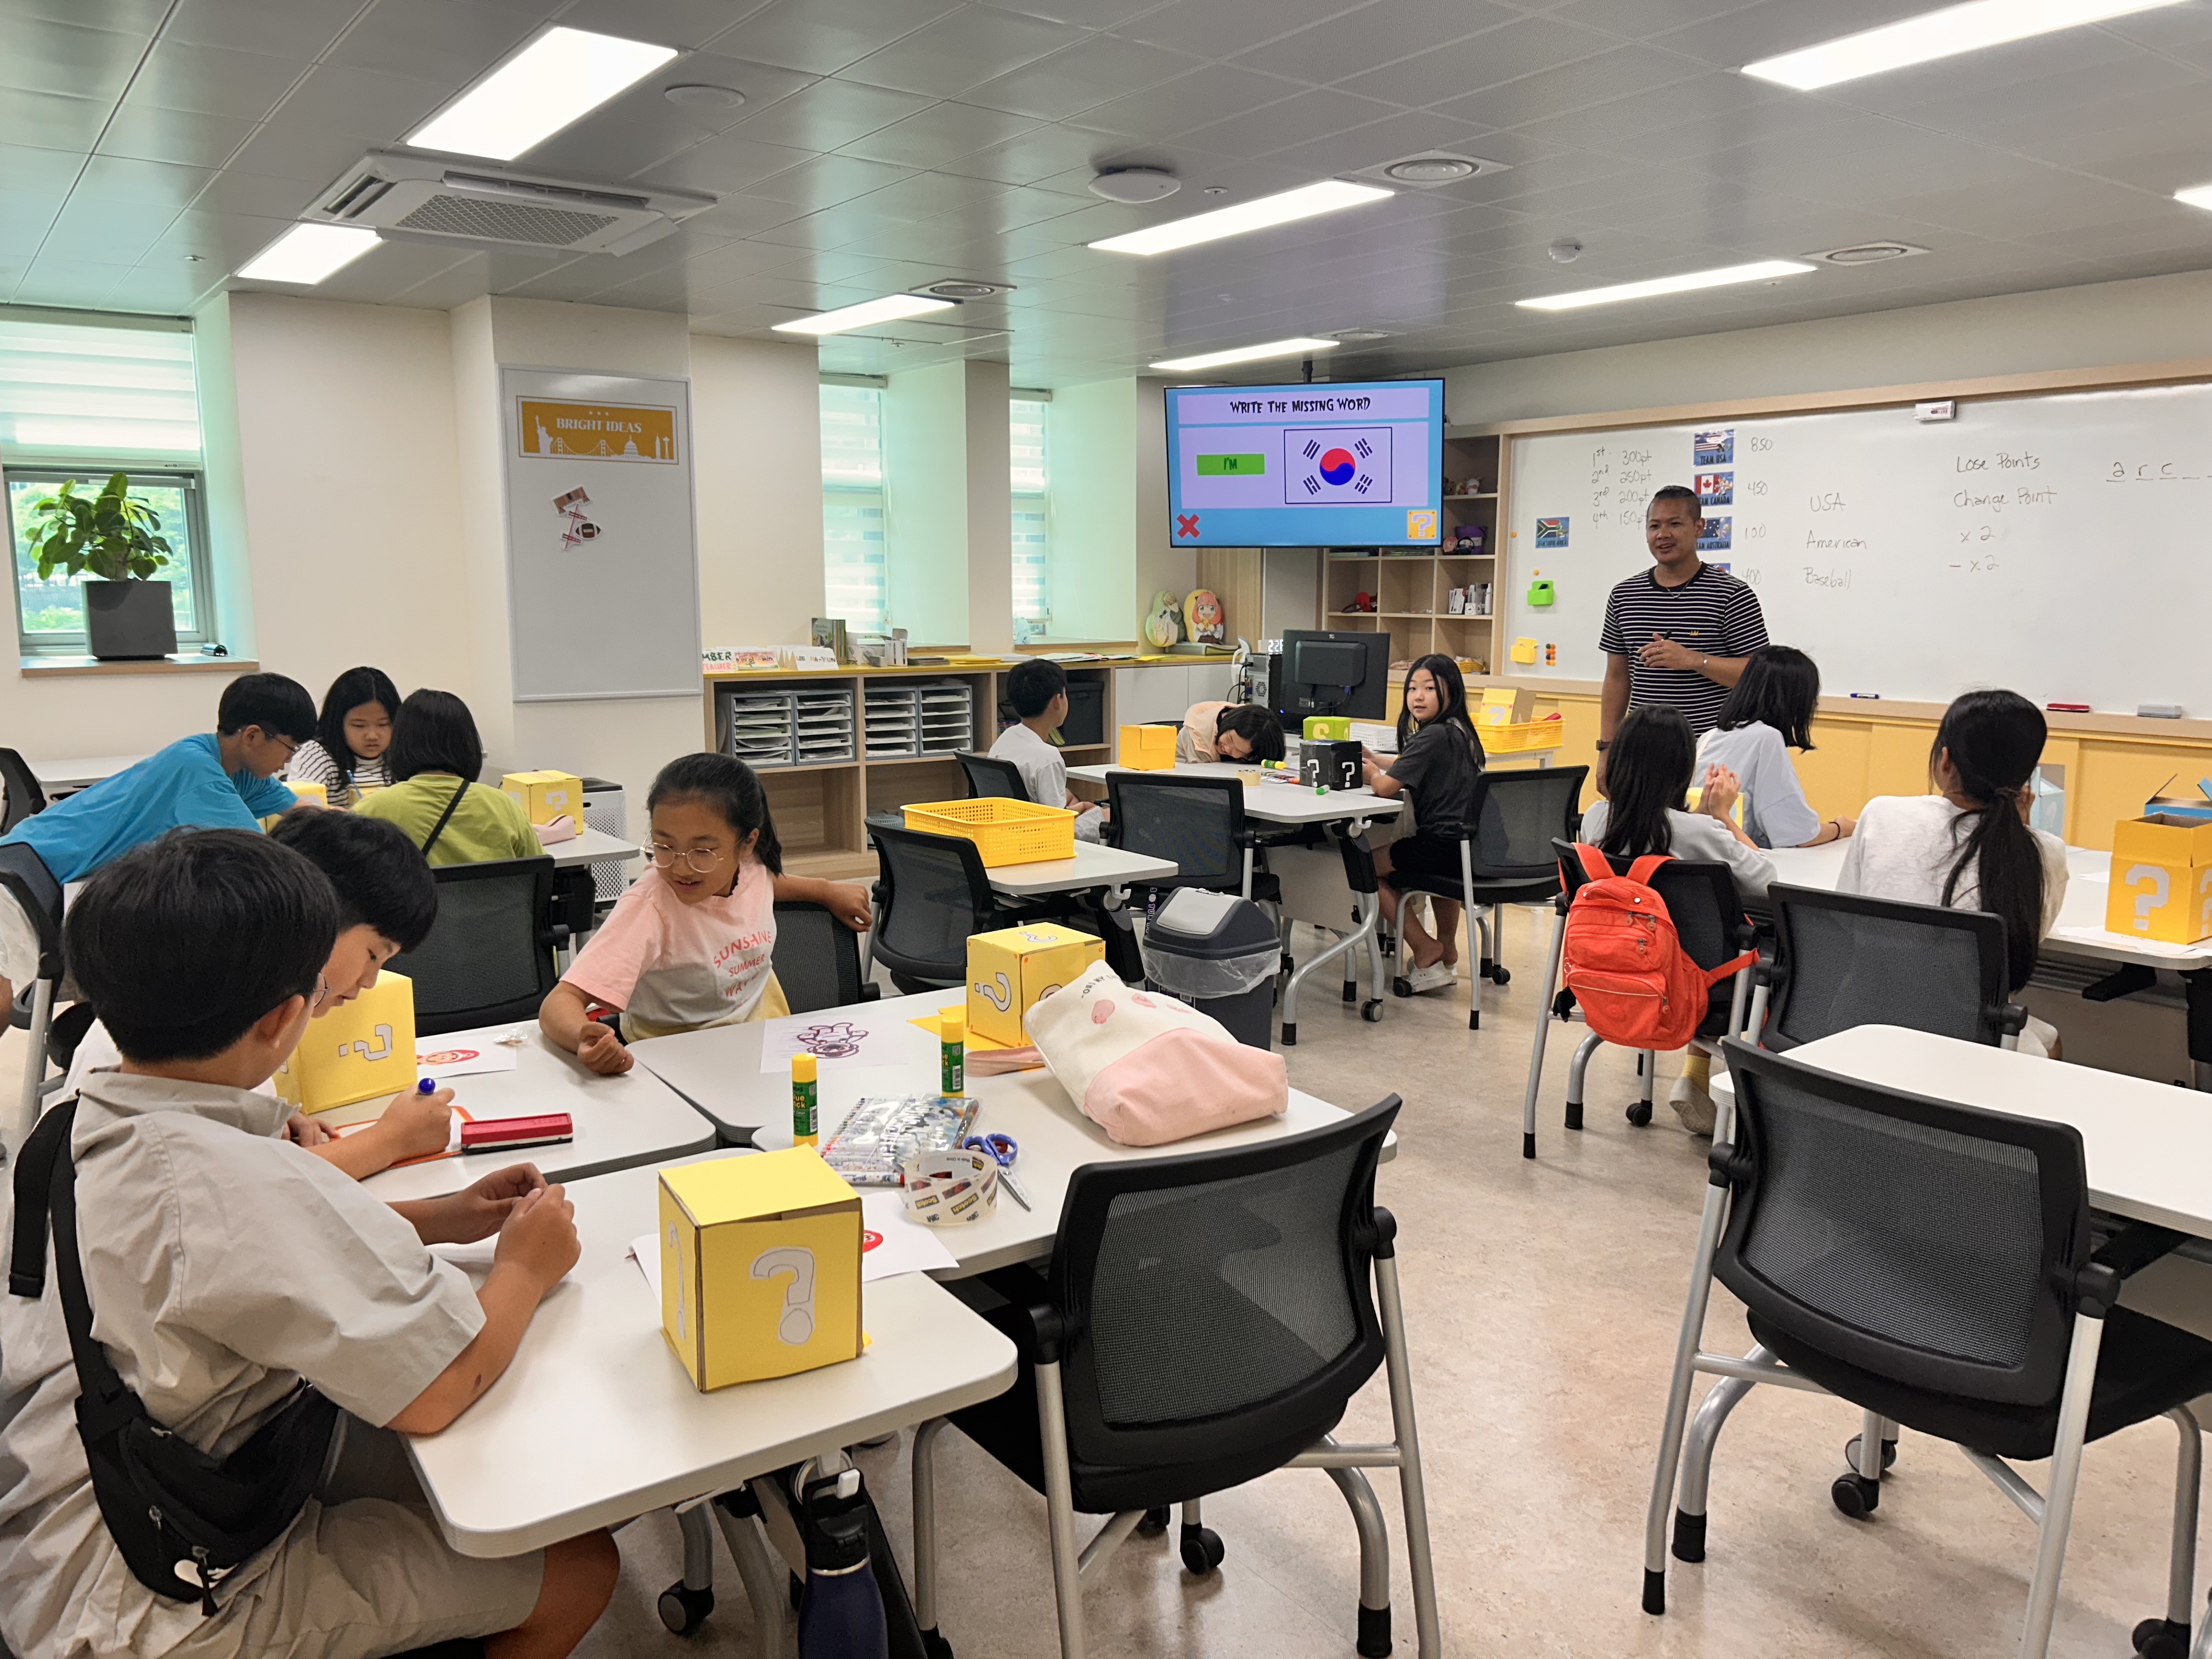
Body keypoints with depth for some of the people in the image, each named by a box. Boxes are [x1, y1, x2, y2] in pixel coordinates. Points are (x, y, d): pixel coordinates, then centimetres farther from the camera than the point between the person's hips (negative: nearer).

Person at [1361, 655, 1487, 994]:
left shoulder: (1432, 736, -17)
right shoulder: (1459, 731, 12)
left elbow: (1385, 787, -19)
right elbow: (1409, 774, 27)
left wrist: (1369, 772, 2)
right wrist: (1379, 762, 14)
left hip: (1443, 845, -9)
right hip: (1468, 844, 10)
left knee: (1368, 864, 8)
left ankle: (1426, 951, 9)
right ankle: (1447, 952, 44)